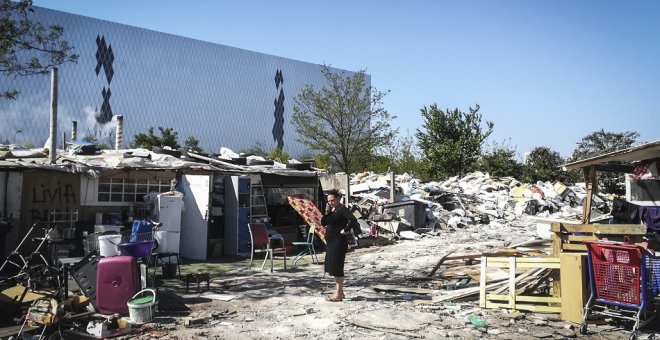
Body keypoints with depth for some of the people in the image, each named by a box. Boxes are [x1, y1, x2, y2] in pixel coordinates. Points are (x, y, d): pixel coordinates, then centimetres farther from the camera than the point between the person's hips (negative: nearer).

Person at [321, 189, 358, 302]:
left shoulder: (342, 210, -14)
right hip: (331, 242, 10)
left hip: (339, 242, -10)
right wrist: (326, 213, -2)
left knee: (337, 267, -6)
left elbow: (353, 220, -29)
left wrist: (346, 230, -20)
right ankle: (339, 291, 23)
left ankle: (338, 294, 1)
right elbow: (323, 223, 12)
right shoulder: (332, 210, 13)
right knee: (332, 266, 14)